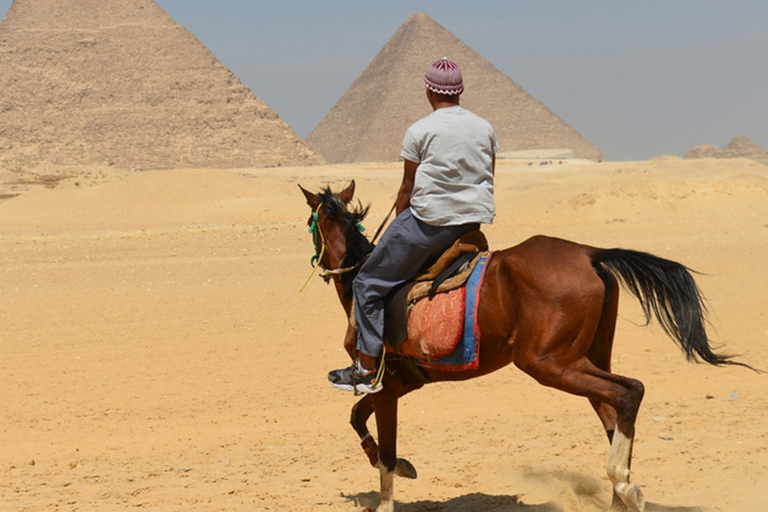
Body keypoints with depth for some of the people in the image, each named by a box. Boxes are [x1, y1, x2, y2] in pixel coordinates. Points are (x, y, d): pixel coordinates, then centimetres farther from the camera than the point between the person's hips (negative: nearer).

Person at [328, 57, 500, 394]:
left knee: (368, 284, 4)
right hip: (475, 221, 6)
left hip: (429, 220, -6)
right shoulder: (485, 129, 8)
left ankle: (367, 369, -1)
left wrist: (399, 228, 11)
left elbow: (407, 188, -3)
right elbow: (488, 180, 13)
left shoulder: (419, 132, -7)